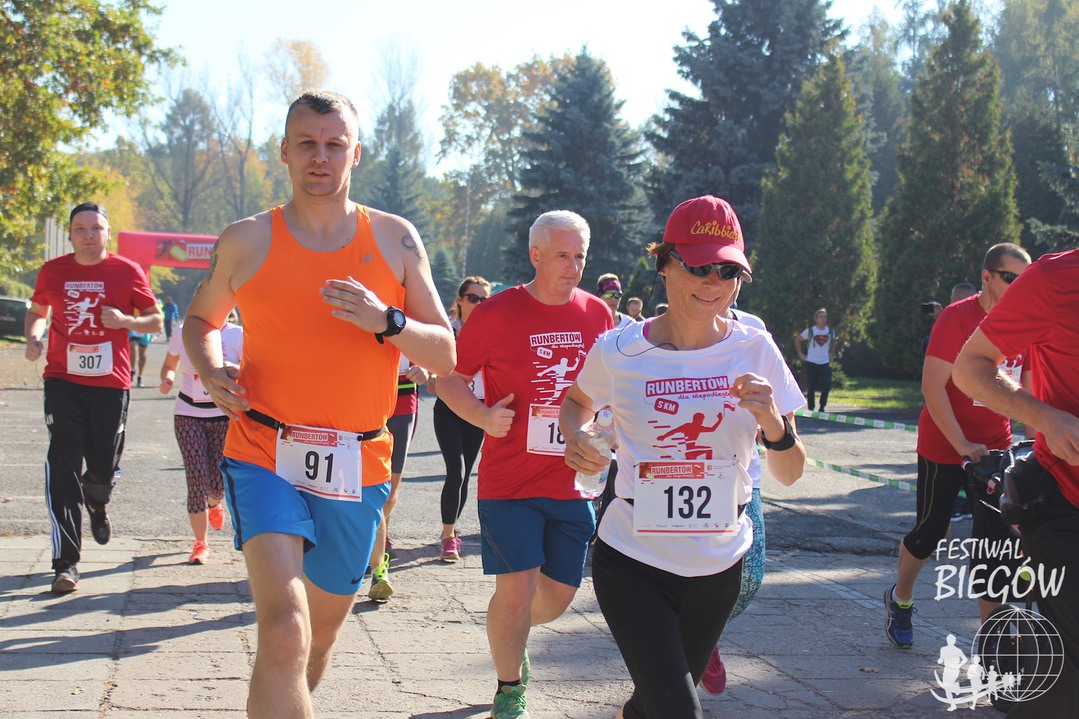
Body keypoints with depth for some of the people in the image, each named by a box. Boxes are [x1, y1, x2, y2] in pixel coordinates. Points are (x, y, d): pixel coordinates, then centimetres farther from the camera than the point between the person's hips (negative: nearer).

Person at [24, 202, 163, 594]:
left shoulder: (127, 272, 1)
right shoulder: (52, 271, 6)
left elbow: (156, 320, 7)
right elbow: (37, 311, 22)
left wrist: (124, 320, -12)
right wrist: (33, 337, 1)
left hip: (110, 384, 0)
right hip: (63, 381, 0)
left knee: (104, 469, 5)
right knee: (63, 468, -9)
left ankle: (97, 503, 46)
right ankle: (66, 562, -6)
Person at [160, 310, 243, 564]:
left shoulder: (238, 335, -3)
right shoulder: (182, 336, 4)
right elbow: (169, 366, 18)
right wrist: (166, 380, -4)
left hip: (225, 415, -1)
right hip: (188, 414, 1)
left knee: (219, 482, -1)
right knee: (196, 478, -8)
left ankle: (214, 504, 39)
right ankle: (200, 543, 2)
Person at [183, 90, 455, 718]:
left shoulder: (396, 240, 3)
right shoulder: (247, 241, 1)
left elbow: (445, 354, 2)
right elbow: (202, 319, 19)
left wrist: (386, 321, -18)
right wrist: (212, 371, -2)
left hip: (358, 466, 3)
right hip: (266, 456, -2)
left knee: (325, 625, 19)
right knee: (285, 630, -23)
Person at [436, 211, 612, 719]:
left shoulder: (597, 314, 6)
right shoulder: (496, 313, -7)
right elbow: (449, 379, 0)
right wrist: (482, 416, -18)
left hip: (573, 482, 4)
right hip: (509, 481, -4)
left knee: (559, 594, 11)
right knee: (517, 589, -8)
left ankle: (511, 637, 44)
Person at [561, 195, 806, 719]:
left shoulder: (754, 351, -4)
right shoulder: (617, 352, -8)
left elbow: (789, 475, 0)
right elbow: (577, 400, 15)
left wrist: (774, 423, -21)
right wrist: (575, 436, -7)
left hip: (719, 566, 3)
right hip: (633, 562, -3)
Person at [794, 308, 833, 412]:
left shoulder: (830, 331, 5)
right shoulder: (810, 331, -3)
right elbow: (797, 340, 8)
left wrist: (830, 355, 14)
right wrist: (800, 353, 3)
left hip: (825, 363, 2)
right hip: (811, 363, -2)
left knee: (827, 386, -10)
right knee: (811, 388, 0)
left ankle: (822, 408, 7)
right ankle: (810, 410, 9)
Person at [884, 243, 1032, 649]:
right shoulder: (958, 318, -15)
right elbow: (933, 386, -19)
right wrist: (962, 444, -23)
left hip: (995, 447, 5)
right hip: (944, 446, -5)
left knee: (996, 541, -1)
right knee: (930, 532, 7)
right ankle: (899, 600, 33)